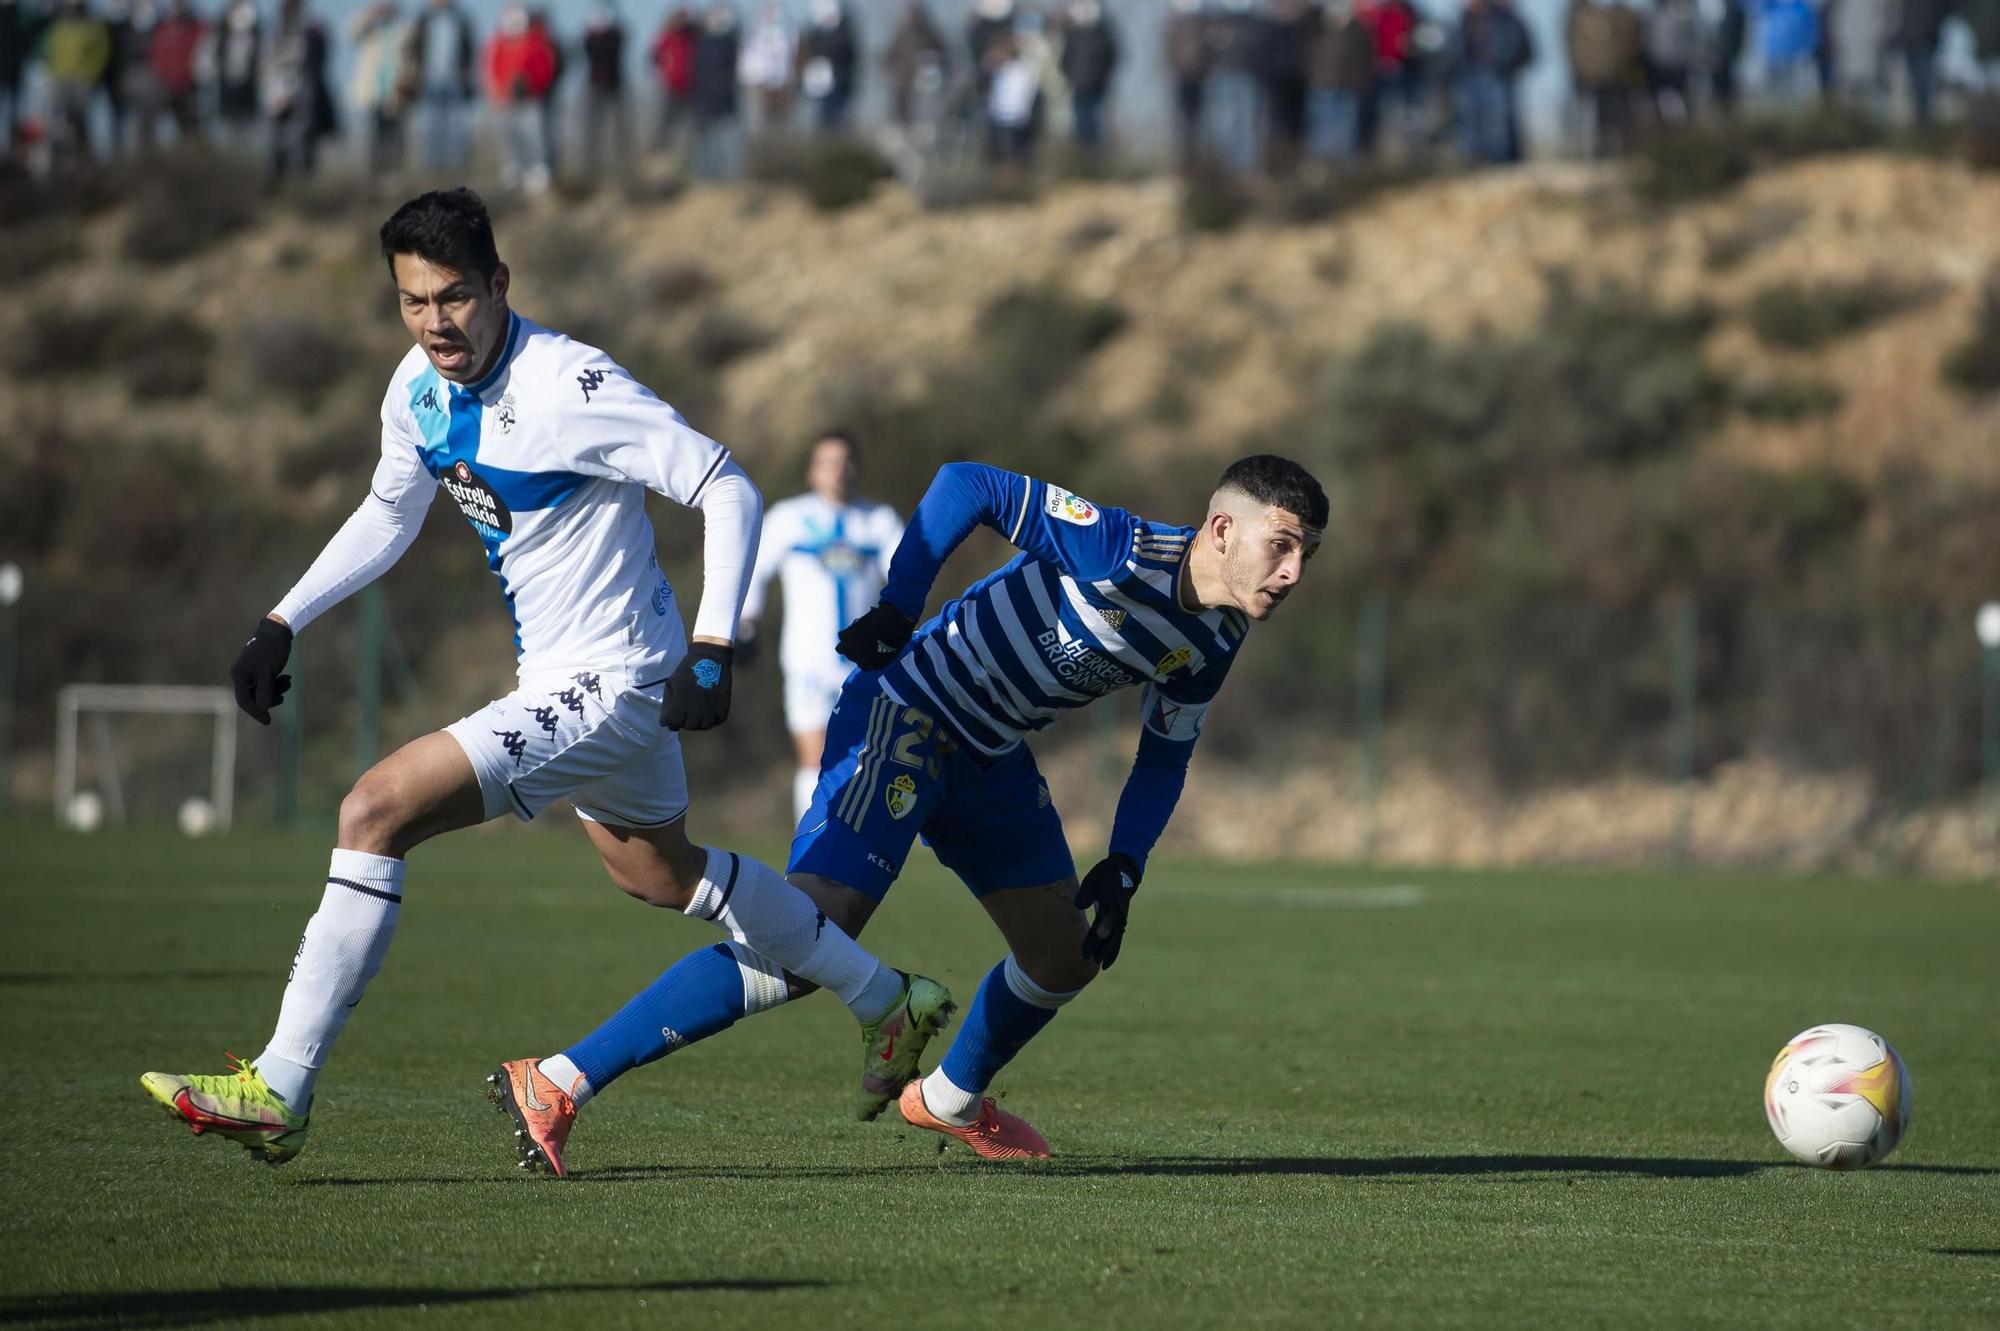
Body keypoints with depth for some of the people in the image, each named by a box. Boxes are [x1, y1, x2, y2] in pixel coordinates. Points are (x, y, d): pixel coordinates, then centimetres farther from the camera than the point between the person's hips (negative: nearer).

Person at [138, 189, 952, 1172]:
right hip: (562, 680, 10)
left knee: (378, 808, -19)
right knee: (663, 874, 28)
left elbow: (728, 490, -22)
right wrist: (280, 626, 12)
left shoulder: (569, 389, -25)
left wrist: (713, 647, -30)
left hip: (609, 686, -10)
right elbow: (388, 516, 20)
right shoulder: (420, 390, 0)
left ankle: (279, 1093, -15)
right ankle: (890, 1001, 45)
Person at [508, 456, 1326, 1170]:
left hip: (991, 756, 9)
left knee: (1067, 953, 15)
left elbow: (1164, 756, 15)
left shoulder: (1211, 641, 2)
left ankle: (951, 1099, 44)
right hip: (906, 716, -9)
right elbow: (967, 485, -20)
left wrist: (1124, 867, 1)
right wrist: (895, 610, -22)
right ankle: (562, 1083, -22)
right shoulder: (1118, 549, -24)